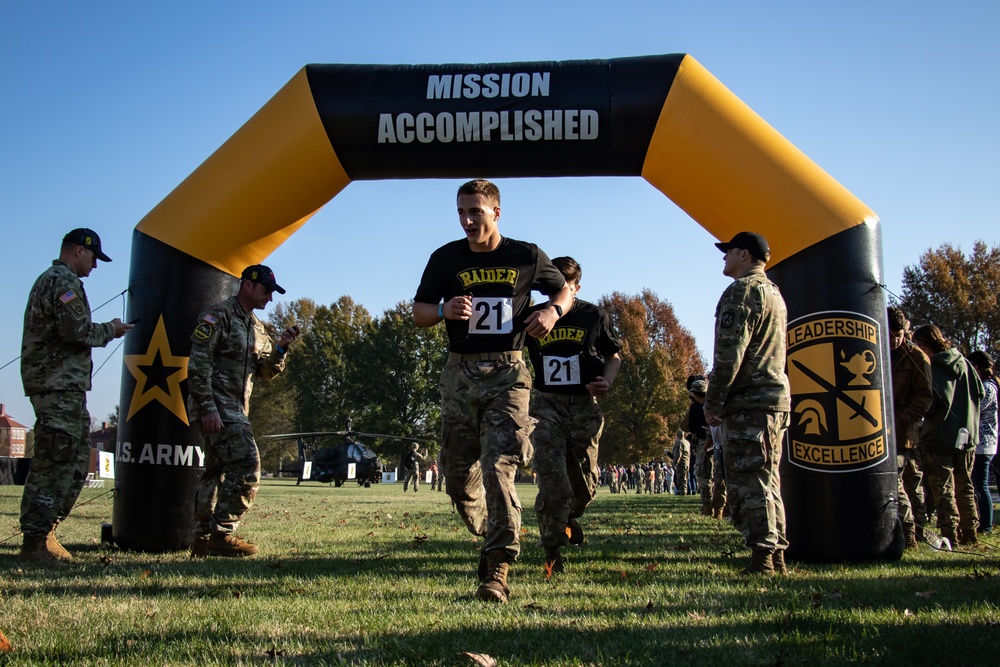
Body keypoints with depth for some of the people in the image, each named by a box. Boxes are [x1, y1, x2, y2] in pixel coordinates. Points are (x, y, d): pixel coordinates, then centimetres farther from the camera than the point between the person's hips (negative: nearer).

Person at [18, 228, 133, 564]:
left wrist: (105, 331, 13)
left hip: (64, 387, 11)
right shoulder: (64, 281, -10)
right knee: (55, 465, -8)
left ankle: (44, 533, 17)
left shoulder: (49, 279, 24)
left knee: (77, 462, 13)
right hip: (60, 386, -11)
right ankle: (35, 542, -3)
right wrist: (110, 330, -3)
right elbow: (77, 331, -19)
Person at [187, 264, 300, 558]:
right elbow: (198, 364, -15)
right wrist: (208, 408, -22)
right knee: (246, 465, -15)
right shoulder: (219, 315, -8)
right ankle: (222, 534, -11)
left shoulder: (256, 327, 19)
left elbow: (266, 372, 20)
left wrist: (281, 348, 1)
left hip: (235, 409, 9)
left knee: (217, 470, 10)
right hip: (216, 405, -9)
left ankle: (203, 540, 15)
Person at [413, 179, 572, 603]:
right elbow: (418, 314, 9)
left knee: (499, 466, -15)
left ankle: (497, 569, -17)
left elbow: (564, 289, 18)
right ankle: (489, 536, 32)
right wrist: (444, 310, -14)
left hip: (507, 373, -2)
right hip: (460, 374, 3)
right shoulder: (446, 259, 5)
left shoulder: (526, 257, 4)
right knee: (458, 472, 5)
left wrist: (553, 311, -5)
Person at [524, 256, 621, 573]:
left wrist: (607, 381, -6)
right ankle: (552, 552, -4)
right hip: (547, 405, -1)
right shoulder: (533, 317, 3)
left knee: (585, 484, 8)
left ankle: (570, 516, 42)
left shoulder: (595, 316, 3)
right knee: (552, 482, -13)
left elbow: (614, 356, 13)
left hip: (585, 407, 1)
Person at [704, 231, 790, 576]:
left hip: (748, 402, -9)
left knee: (749, 483, -9)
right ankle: (777, 555, 14)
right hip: (776, 395, 10)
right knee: (768, 481, 12)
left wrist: (713, 402, -12)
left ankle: (762, 557, -11)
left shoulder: (741, 292, -9)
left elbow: (729, 354, -17)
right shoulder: (775, 293, 21)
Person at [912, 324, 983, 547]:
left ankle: (950, 535, -6)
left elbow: (932, 404, -19)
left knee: (943, 489, -2)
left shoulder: (932, 367, -12)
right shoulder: (964, 363, 7)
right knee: (965, 488, 16)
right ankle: (969, 534, 19)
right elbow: (980, 392, 10)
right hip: (967, 435, 6)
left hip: (940, 437, -6)